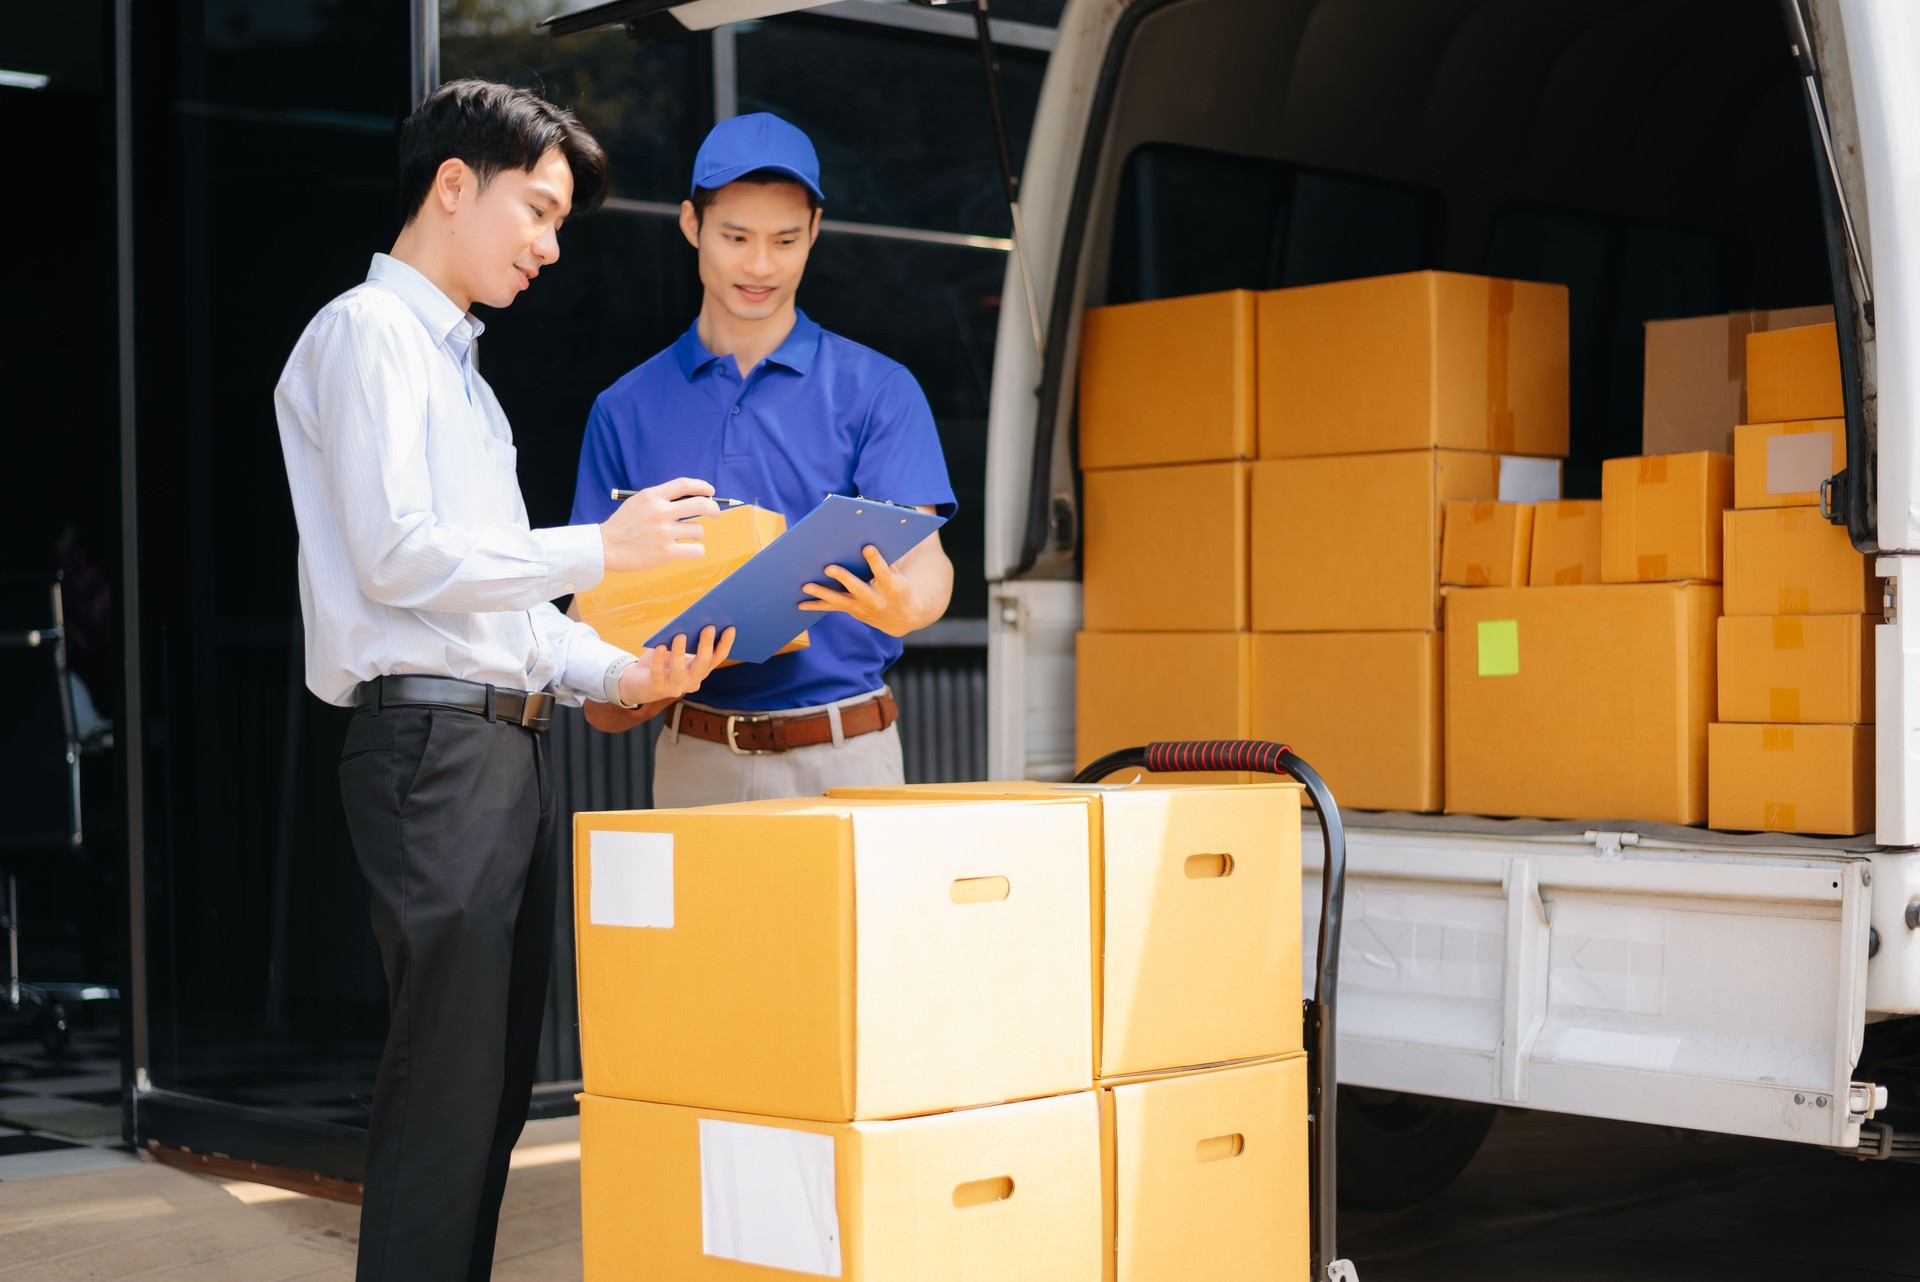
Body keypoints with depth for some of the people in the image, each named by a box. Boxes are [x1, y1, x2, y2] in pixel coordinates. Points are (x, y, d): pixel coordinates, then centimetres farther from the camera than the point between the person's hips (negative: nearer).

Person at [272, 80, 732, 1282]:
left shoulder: (459, 364, 24)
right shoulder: (367, 333, -4)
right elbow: (397, 558, -15)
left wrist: (622, 674, 6)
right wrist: (601, 549, -12)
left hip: (509, 743, 9)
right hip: (433, 742, -9)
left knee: (495, 1088, 9)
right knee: (444, 1088, -10)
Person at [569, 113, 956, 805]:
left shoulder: (876, 390, 4)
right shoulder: (627, 410, 11)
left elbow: (921, 557, -5)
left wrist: (902, 606, -29)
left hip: (844, 752, -1)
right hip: (695, 758, 2)